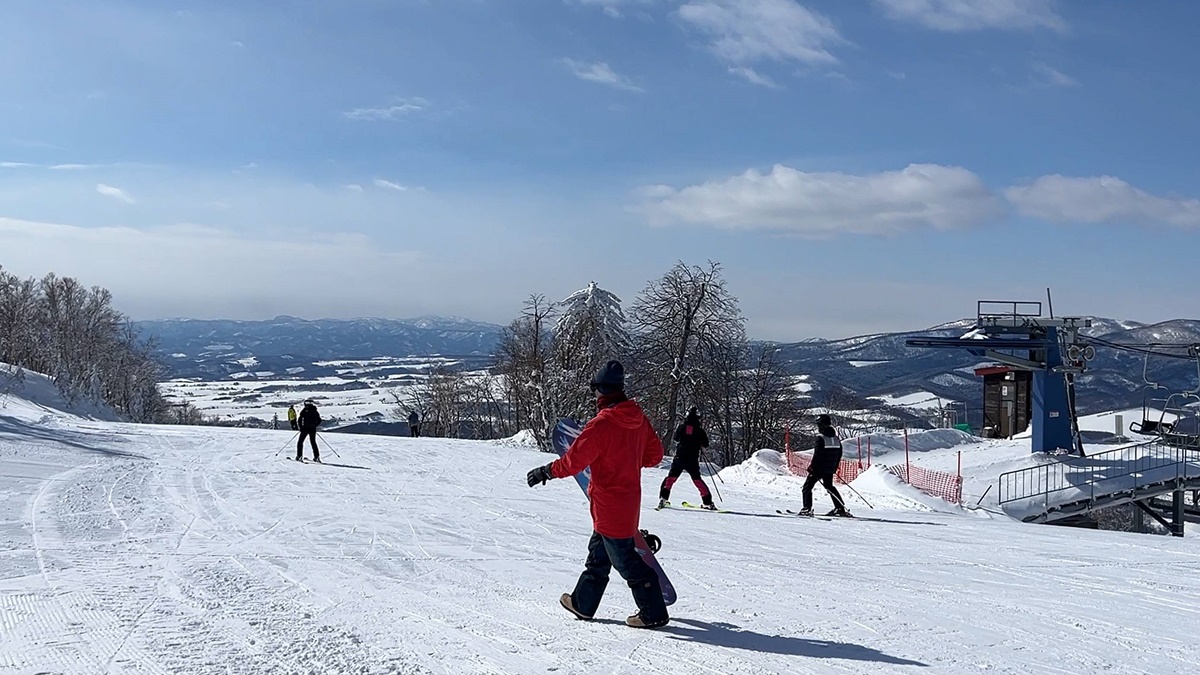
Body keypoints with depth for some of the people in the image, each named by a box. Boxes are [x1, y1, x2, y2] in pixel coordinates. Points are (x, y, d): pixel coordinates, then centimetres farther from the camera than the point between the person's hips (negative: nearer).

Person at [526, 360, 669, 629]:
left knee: (624, 559, 1)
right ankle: (583, 603, 32)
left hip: (609, 505, -8)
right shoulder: (639, 419, 2)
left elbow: (573, 461, -19)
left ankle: (654, 613, 7)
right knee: (598, 552, 20)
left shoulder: (601, 424, -22)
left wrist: (545, 472, -5)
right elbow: (654, 454, 11)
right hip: (629, 500, 8)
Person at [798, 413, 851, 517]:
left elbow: (817, 455, -19)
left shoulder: (821, 438, -16)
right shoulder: (836, 438, 7)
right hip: (830, 469, 7)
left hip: (818, 468, -7)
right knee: (829, 486, 23)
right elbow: (839, 455, 13)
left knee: (807, 487, 2)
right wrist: (835, 468, 22)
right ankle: (841, 508, 18)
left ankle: (807, 509, -8)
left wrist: (812, 467, -10)